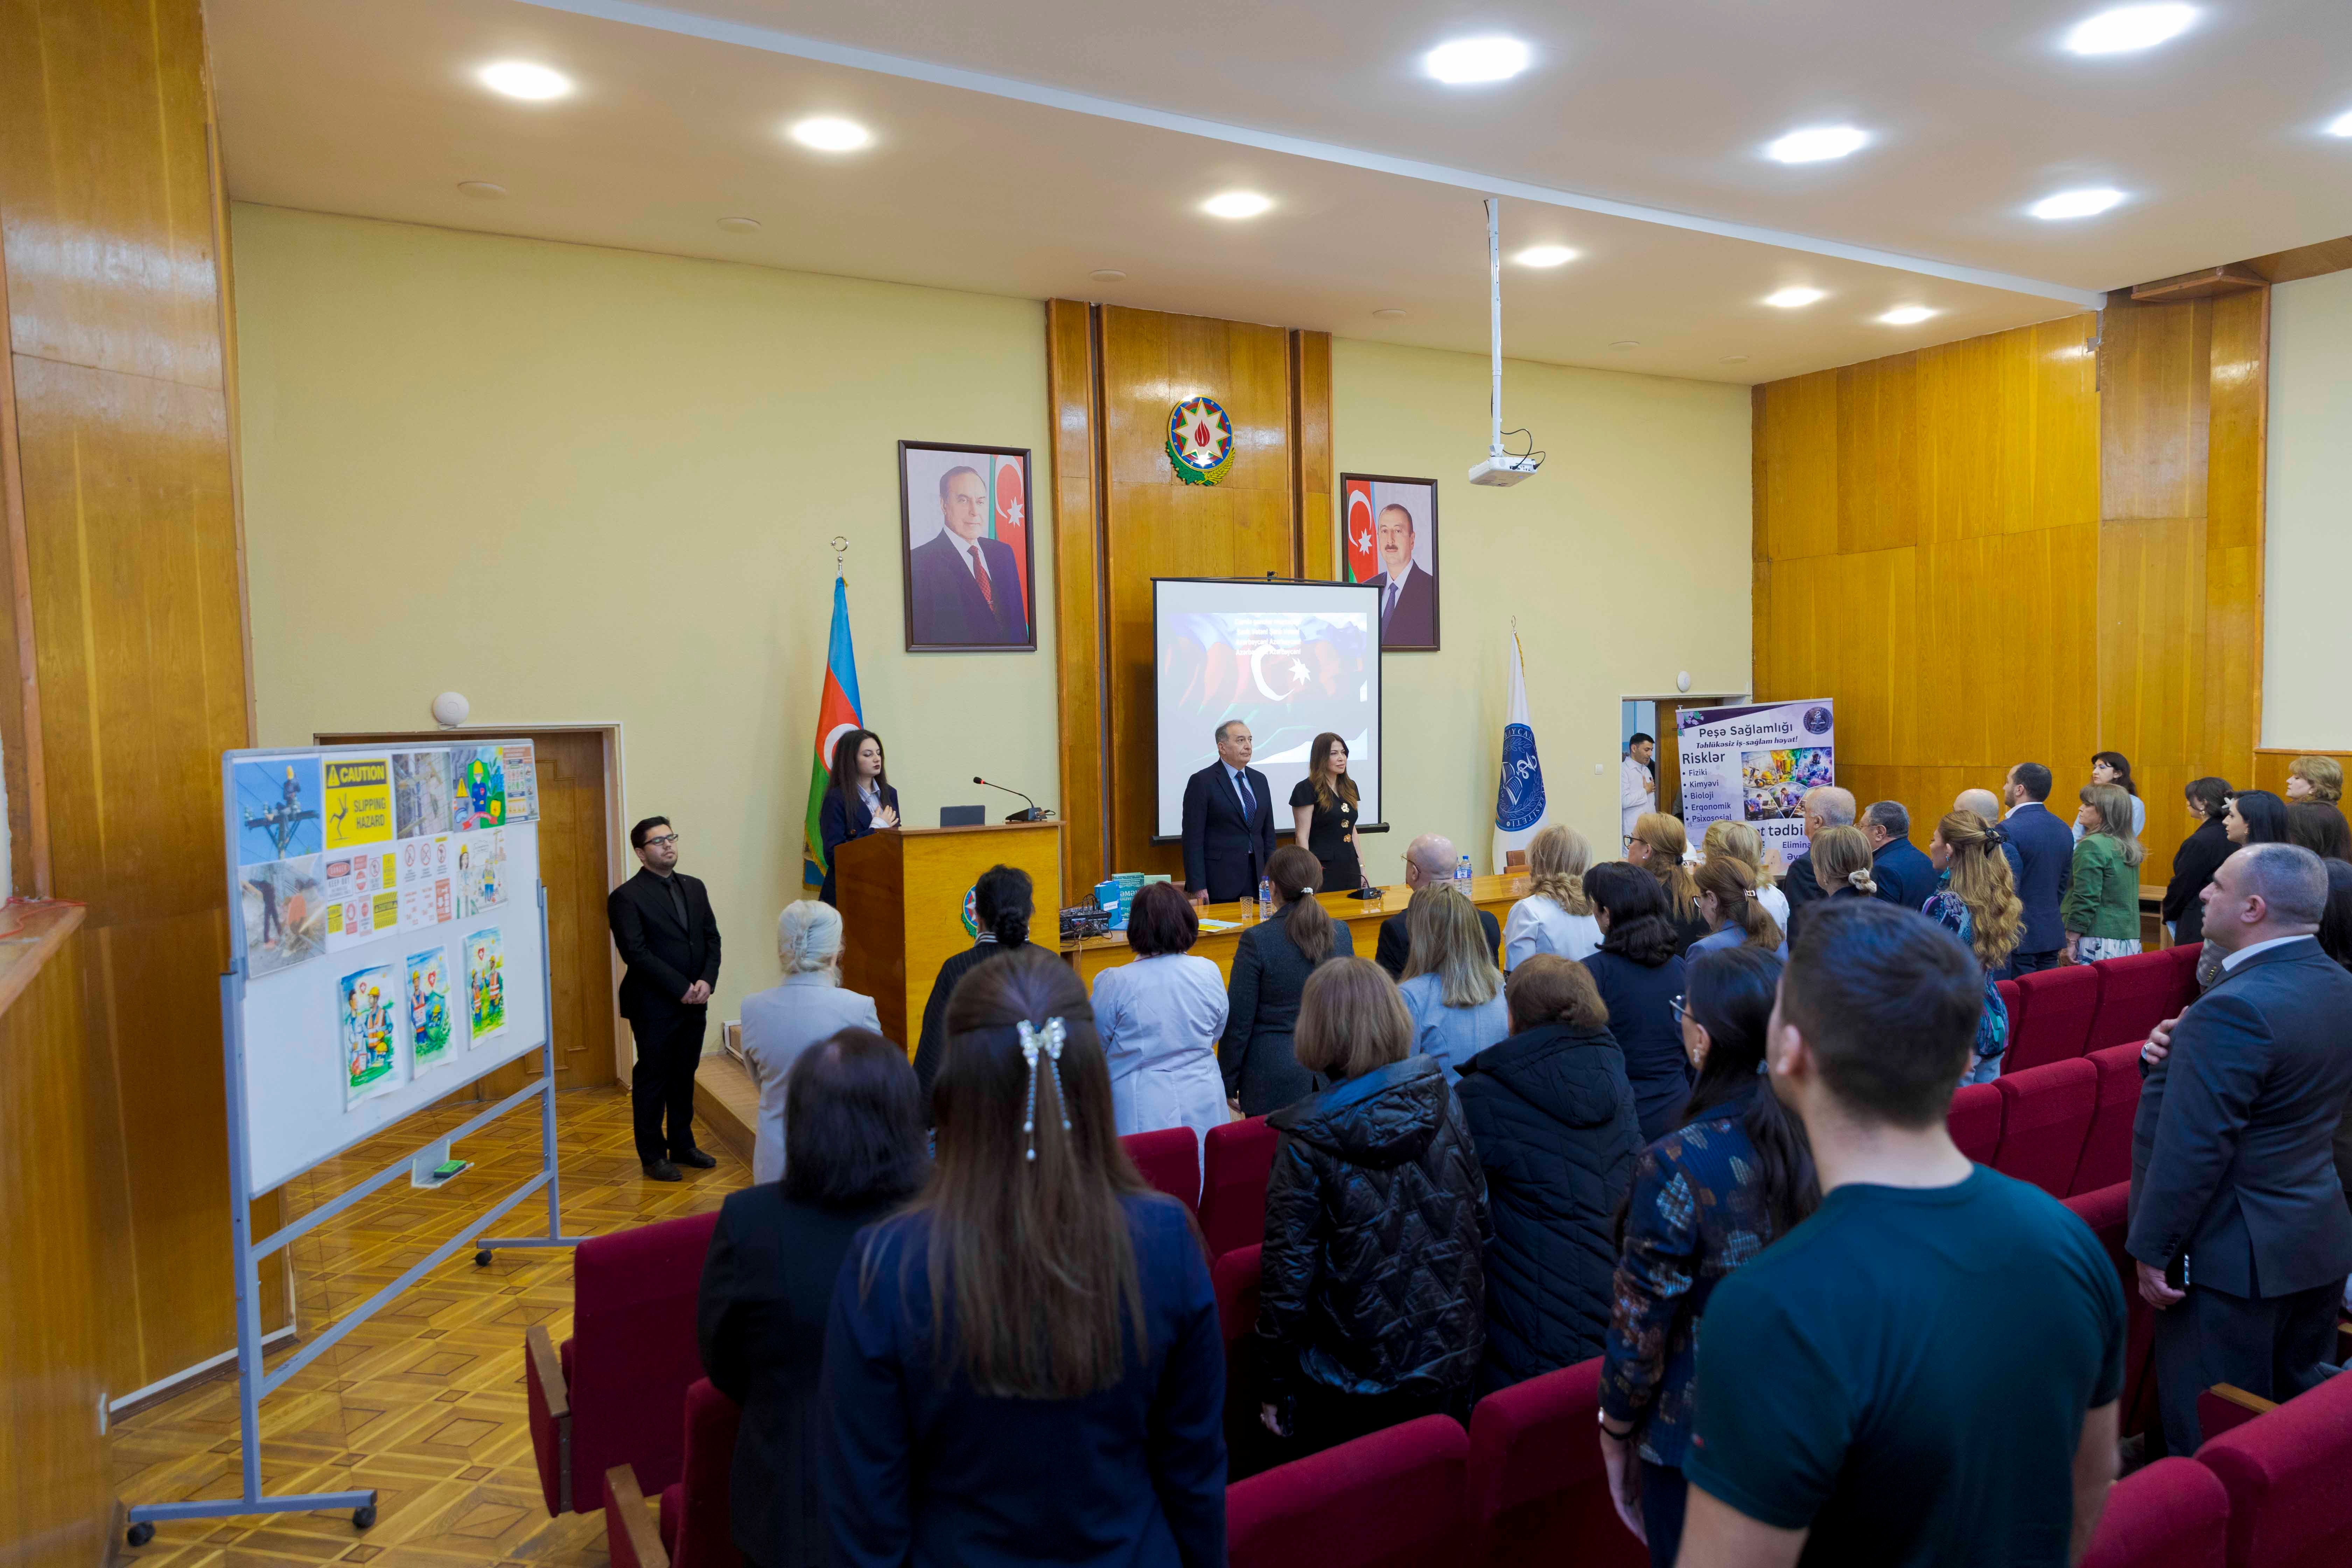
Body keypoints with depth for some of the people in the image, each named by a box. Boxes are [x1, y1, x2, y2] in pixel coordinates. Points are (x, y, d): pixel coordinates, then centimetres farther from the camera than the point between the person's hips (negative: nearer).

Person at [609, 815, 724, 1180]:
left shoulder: (695, 887, 10)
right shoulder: (627, 897, -10)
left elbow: (712, 937, 8)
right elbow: (636, 953, -16)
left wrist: (707, 980, -8)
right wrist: (681, 988, -18)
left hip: (693, 1003, 6)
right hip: (654, 1006, -6)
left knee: (685, 1076, 15)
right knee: (652, 1079, 5)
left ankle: (682, 1145, 28)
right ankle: (653, 1155, 16)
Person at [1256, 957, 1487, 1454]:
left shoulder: (1307, 1142, -19)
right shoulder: (1444, 1102, -7)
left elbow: (1289, 1274, -15)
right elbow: (1482, 1221, 3)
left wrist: (1275, 1386, -2)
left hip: (1350, 1389, -4)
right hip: (1452, 1360, 4)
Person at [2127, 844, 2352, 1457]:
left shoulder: (2237, 1007, -26)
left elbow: (2192, 1148, -25)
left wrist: (2152, 1251, -15)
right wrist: (2177, 1054, -6)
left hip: (2235, 1257, -9)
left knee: (2211, 1438, 5)